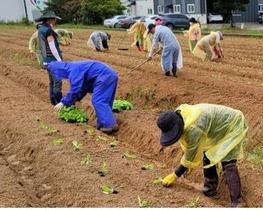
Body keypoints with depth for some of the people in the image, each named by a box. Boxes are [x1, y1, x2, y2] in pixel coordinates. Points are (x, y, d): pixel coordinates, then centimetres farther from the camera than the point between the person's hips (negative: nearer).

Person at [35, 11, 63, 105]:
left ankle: (53, 100, 24)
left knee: (52, 81, 17)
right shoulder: (48, 30, -20)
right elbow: (52, 47, -22)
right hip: (53, 59, -9)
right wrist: (60, 60, -19)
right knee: (57, 81, -4)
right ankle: (59, 102, 0)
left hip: (47, 59, 9)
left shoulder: (41, 29, 8)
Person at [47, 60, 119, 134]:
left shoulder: (73, 70, -12)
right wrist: (76, 99, 23)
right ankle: (102, 124, 16)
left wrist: (63, 103, -8)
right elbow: (83, 86, 26)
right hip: (110, 75, 10)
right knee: (103, 102, 12)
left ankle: (110, 125, -15)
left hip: (104, 76, -10)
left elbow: (74, 89, -15)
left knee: (98, 101, -10)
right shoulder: (73, 68, 20)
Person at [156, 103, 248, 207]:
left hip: (232, 124, -9)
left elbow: (191, 155, -25)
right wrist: (190, 162, 10)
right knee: (207, 155, 9)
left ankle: (236, 203, -15)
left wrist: (175, 175, -15)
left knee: (228, 163, -17)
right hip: (219, 127, 9)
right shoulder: (178, 116, -12)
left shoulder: (193, 127, -38)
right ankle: (210, 189, 23)